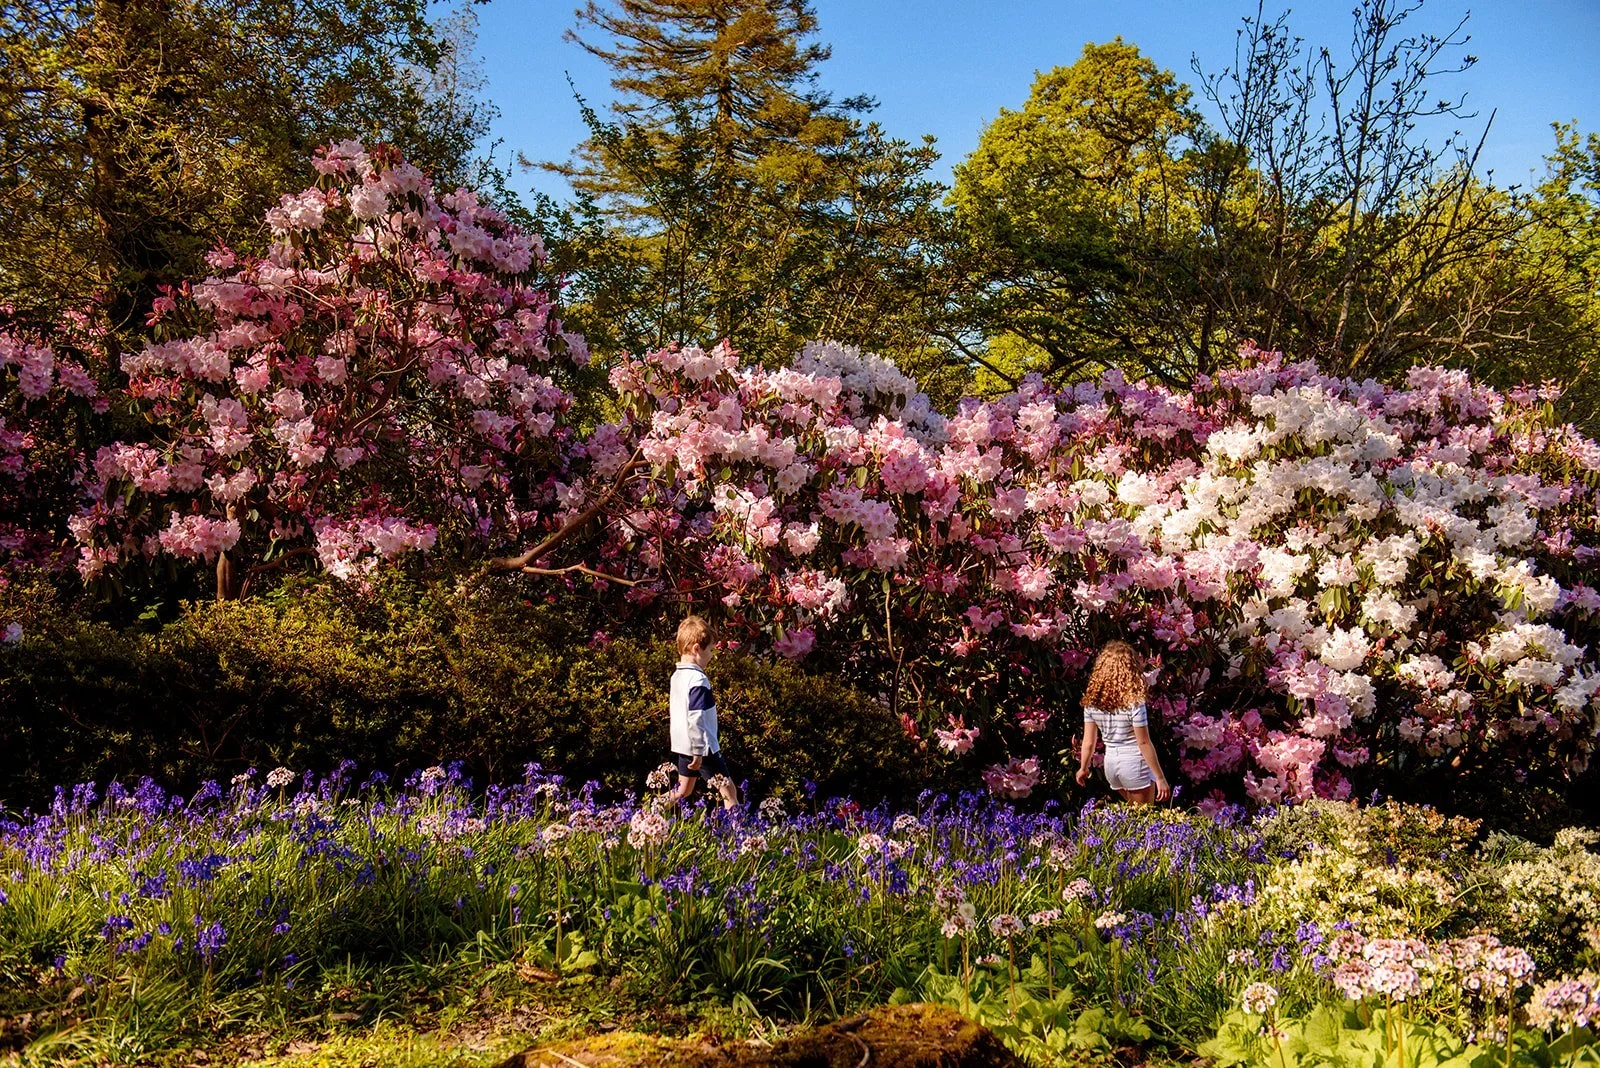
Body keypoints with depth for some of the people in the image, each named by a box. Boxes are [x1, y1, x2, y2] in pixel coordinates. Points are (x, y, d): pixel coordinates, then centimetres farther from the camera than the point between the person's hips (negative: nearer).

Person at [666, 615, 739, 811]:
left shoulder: (676, 676, 7)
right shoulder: (698, 680, -21)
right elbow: (695, 719, -25)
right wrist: (698, 752, -20)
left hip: (682, 745, 9)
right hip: (700, 746, -9)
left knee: (683, 792, 19)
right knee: (729, 792, -1)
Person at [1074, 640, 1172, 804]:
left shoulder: (1091, 701, -5)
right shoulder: (1134, 703, -20)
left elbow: (1089, 741, 1)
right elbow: (1144, 743, -17)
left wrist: (1083, 768, 16)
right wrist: (1160, 778, -10)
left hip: (1111, 763, 5)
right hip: (1134, 764, -5)